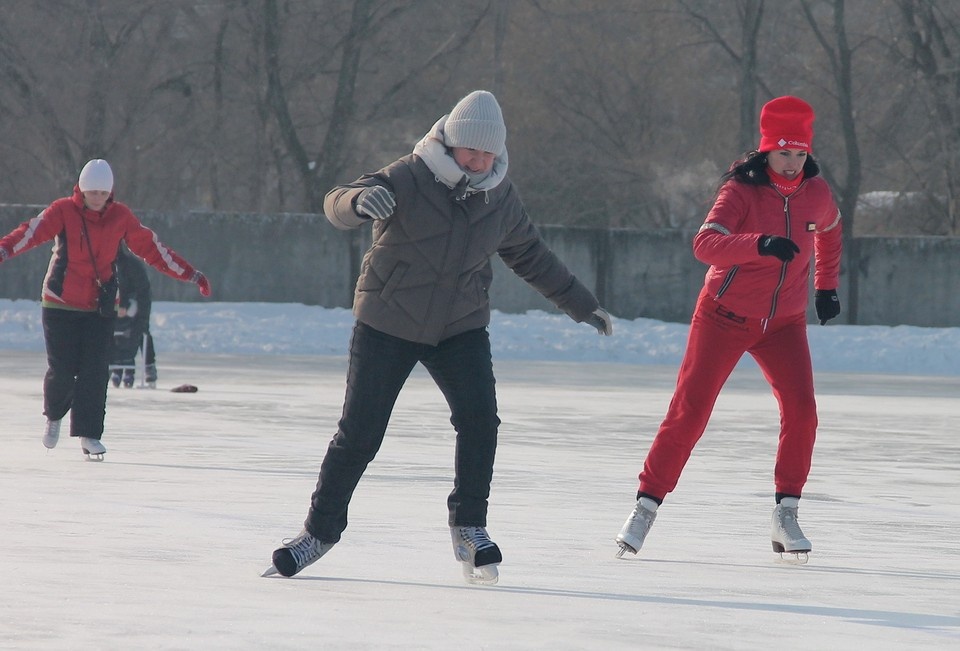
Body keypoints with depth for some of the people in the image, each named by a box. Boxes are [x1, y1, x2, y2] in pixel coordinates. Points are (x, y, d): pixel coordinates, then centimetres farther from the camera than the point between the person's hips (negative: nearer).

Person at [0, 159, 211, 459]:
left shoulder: (120, 217, 0)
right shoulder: (62, 211, -10)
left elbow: (151, 248, 6)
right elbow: (31, 233, -24)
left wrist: (192, 275, 5)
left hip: (101, 307, 2)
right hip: (61, 303, -2)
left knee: (95, 371, -7)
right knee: (62, 369, -2)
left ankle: (88, 434, 1)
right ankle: (54, 416, 29)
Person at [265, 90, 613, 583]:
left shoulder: (500, 197, 0)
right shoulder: (408, 179, -16)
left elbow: (530, 256, 17)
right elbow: (337, 206, -28)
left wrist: (581, 304, 22)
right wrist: (362, 201, -53)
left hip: (460, 328, 3)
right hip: (388, 324, -3)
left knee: (479, 418, -17)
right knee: (359, 433, -3)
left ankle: (468, 525, -3)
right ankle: (321, 529, 16)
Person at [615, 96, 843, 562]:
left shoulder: (815, 192, -4)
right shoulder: (741, 191, -19)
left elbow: (829, 229, 21)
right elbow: (705, 244, -37)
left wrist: (827, 287, 22)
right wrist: (761, 244, -52)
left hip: (783, 322, 4)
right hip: (725, 315, -3)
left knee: (801, 411, -13)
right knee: (689, 412, -5)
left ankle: (785, 515, -3)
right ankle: (646, 506, 6)